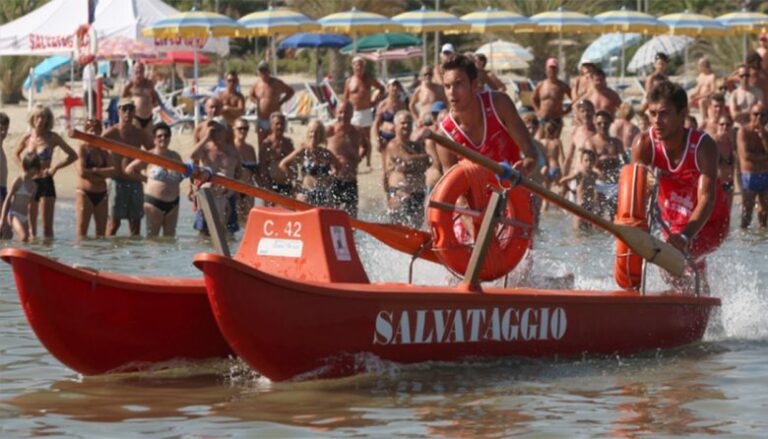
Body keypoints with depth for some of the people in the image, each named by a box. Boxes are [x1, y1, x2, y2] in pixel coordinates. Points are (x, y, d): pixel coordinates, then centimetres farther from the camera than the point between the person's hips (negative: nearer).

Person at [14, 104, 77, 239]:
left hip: (46, 182, -3)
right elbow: (17, 154, 25)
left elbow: (73, 155, 2)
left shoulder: (52, 138, -2)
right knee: (31, 226, 5)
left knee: (47, 227, -7)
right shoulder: (27, 138, 5)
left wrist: (55, 167, -7)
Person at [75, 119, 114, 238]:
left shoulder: (103, 152, 14)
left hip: (101, 195, 5)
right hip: (85, 193, -5)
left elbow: (113, 170, 0)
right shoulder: (83, 149, -1)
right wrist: (103, 174, -4)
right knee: (81, 233, -8)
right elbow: (82, 172, -13)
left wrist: (95, 170, -11)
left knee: (101, 233, 5)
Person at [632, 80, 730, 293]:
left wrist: (685, 236, -50)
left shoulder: (703, 146, -28)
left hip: (710, 223, -4)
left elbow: (706, 200, -35)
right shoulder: (644, 144, -20)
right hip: (672, 222, 4)